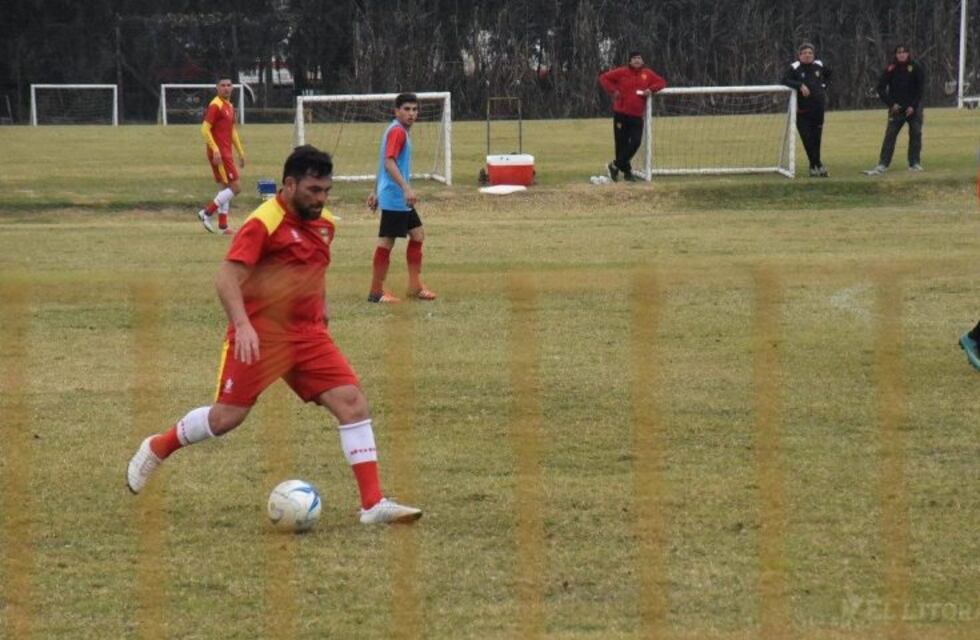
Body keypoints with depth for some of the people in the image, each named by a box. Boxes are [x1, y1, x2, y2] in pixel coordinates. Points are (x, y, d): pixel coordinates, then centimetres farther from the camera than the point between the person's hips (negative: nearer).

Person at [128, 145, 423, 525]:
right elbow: (227, 277, -20)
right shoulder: (264, 223, -14)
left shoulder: (324, 224, 11)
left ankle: (373, 504, -10)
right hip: (260, 336, -6)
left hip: (308, 336, 6)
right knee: (228, 416, -2)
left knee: (352, 402, -9)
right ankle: (155, 449, 27)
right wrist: (242, 325, -32)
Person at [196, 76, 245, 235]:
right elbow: (205, 129, -18)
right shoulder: (215, 106, -12)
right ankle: (207, 213, -7)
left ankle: (223, 226, 15)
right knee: (235, 187, -10)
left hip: (226, 153, 9)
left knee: (225, 188, 12)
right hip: (219, 153, -9)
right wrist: (215, 150, -23)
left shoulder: (229, 107, 16)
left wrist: (241, 152, 23)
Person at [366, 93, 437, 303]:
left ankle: (415, 286, 17)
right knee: (387, 241, -6)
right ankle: (376, 292, -1)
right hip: (394, 197, -10)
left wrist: (376, 192, 27)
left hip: (401, 199, 10)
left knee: (418, 234, 13)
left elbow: (385, 164, 23)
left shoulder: (401, 131, 17)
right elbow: (389, 163, -26)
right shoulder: (397, 132, -14)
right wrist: (406, 189, -35)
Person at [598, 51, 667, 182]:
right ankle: (626, 171, 13)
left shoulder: (647, 74, 6)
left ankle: (615, 166, 8)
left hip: (637, 116, 3)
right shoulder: (622, 72, -3)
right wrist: (613, 90, -11)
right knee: (622, 143, -1)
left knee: (636, 142, -7)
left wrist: (651, 89, -5)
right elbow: (604, 77, 0)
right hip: (621, 114, -3)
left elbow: (661, 82, 14)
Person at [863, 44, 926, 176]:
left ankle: (915, 163, 10)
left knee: (916, 134, 0)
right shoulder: (891, 69, -4)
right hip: (897, 109, 0)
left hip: (913, 109, 0)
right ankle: (882, 165, -12)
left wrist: (913, 106, -11)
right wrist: (891, 104, -9)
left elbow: (921, 88, -3)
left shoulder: (916, 68, -4)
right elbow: (881, 88, -1)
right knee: (890, 135, -7)